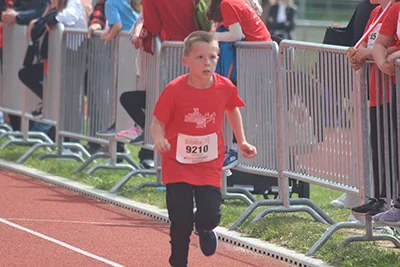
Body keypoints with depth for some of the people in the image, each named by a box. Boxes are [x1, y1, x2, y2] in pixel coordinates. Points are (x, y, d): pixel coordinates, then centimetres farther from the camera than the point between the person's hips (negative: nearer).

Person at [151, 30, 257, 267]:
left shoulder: (225, 88, -7)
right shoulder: (174, 90, -16)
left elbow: (232, 110, 15)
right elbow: (158, 123, -9)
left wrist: (242, 142, 14)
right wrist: (159, 139, -31)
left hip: (210, 165, 2)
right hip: (178, 165, -2)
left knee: (210, 216, -9)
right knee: (181, 223, -2)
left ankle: (205, 229, 29)